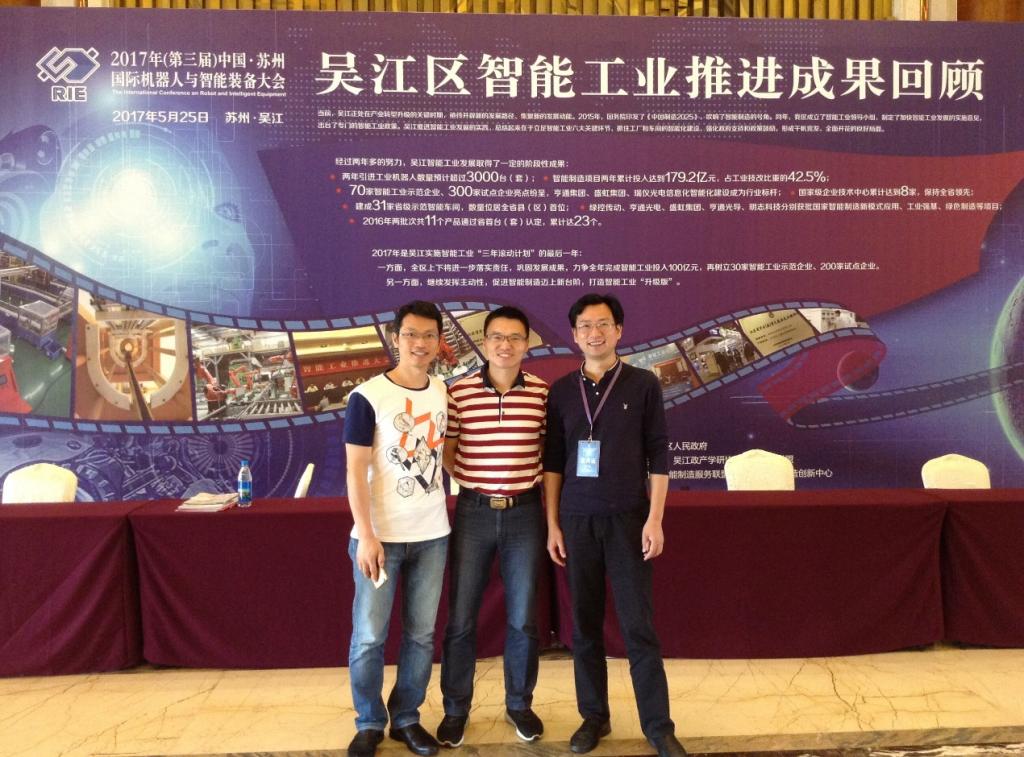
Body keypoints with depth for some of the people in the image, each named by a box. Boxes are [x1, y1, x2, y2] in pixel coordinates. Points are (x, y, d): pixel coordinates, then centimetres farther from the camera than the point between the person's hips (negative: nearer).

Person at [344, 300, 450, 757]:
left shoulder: (443, 393, 4)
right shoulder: (368, 397, -11)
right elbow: (355, 470, -11)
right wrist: (366, 534, -16)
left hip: (432, 534, 5)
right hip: (380, 535, -4)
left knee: (421, 634, 12)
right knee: (369, 636, 5)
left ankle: (407, 718, 28)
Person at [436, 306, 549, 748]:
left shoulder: (542, 393, 0)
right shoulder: (458, 391, -2)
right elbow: (446, 452, 6)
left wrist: (542, 486, 0)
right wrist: (471, 480, -4)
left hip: (525, 512, 1)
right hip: (474, 512, 0)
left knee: (523, 618, 10)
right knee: (460, 617, 7)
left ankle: (519, 704, 30)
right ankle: (456, 708, 26)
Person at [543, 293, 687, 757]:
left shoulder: (643, 385, 0)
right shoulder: (561, 391, 6)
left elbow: (657, 455, -1)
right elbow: (553, 461, 8)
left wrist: (654, 519, -7)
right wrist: (552, 524, 4)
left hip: (627, 519, -2)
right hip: (576, 521, 2)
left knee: (638, 625, 2)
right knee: (584, 624, 8)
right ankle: (594, 717, 23)